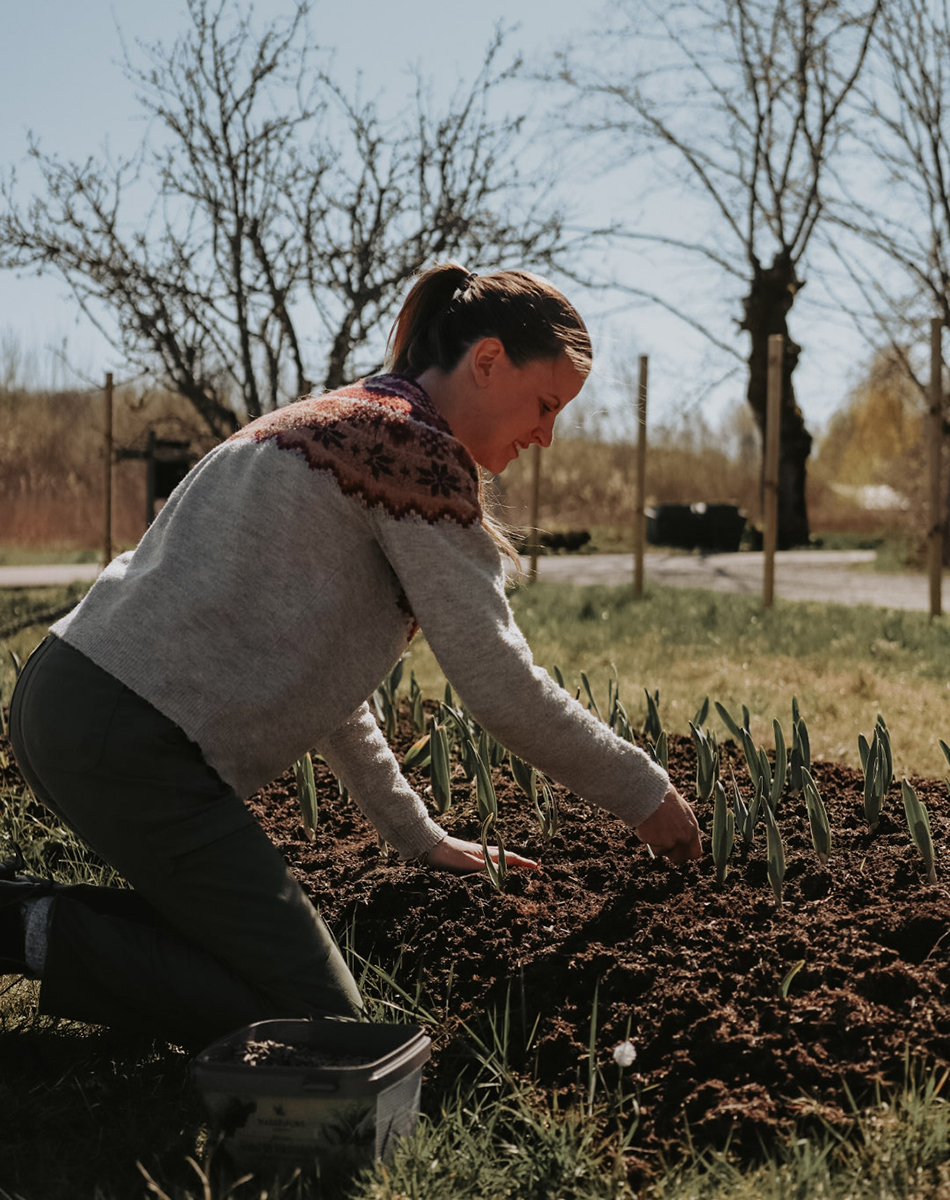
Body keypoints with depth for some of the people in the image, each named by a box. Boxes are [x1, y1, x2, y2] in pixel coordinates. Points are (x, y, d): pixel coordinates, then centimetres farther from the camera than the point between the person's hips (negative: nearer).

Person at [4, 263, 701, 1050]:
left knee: (253, 958, 19)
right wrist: (649, 795, 2)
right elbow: (498, 683, -11)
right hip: (134, 743, -10)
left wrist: (418, 837, 25)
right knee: (320, 1027, -5)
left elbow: (317, 669, 24)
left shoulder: (333, 424, 21)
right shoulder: (418, 449, -10)